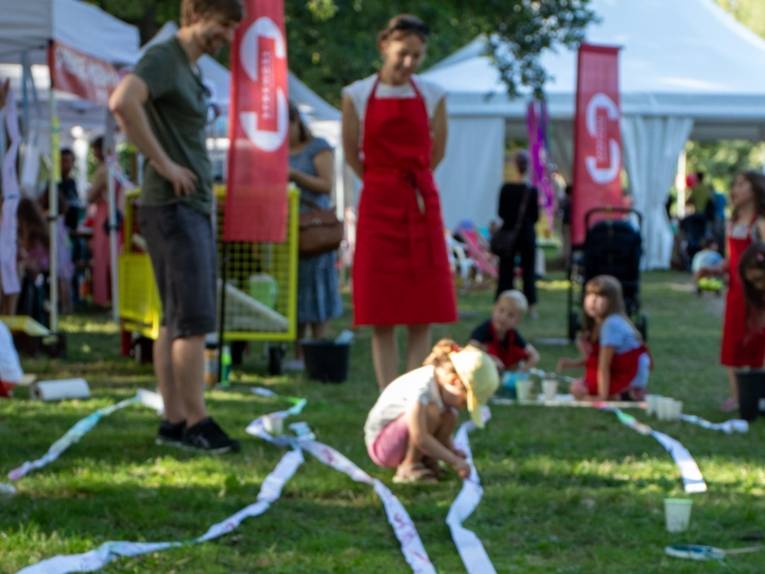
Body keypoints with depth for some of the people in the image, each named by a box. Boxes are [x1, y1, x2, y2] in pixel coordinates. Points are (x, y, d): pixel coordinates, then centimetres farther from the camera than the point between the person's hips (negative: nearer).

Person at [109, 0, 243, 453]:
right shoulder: (164, 58, -11)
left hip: (195, 207, 10)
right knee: (193, 319, -10)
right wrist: (163, 163, -23)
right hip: (173, 207, -10)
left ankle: (175, 421, 12)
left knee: (177, 320, 9)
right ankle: (197, 422, -8)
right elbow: (123, 102, -29)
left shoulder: (191, 68, 18)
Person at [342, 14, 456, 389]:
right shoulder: (357, 95, -1)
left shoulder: (432, 95, 3)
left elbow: (436, 153, 13)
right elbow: (352, 155, 8)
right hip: (378, 206, -1)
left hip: (422, 207, 1)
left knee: (422, 316, -1)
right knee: (381, 317, -1)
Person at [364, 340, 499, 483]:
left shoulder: (443, 386, -1)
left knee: (449, 417, -10)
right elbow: (420, 438, -36)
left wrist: (451, 451, -9)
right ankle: (408, 468, -19)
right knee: (430, 411, -30)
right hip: (380, 443, -8)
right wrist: (454, 461, -31)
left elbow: (442, 433, 10)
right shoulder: (423, 387, -29)